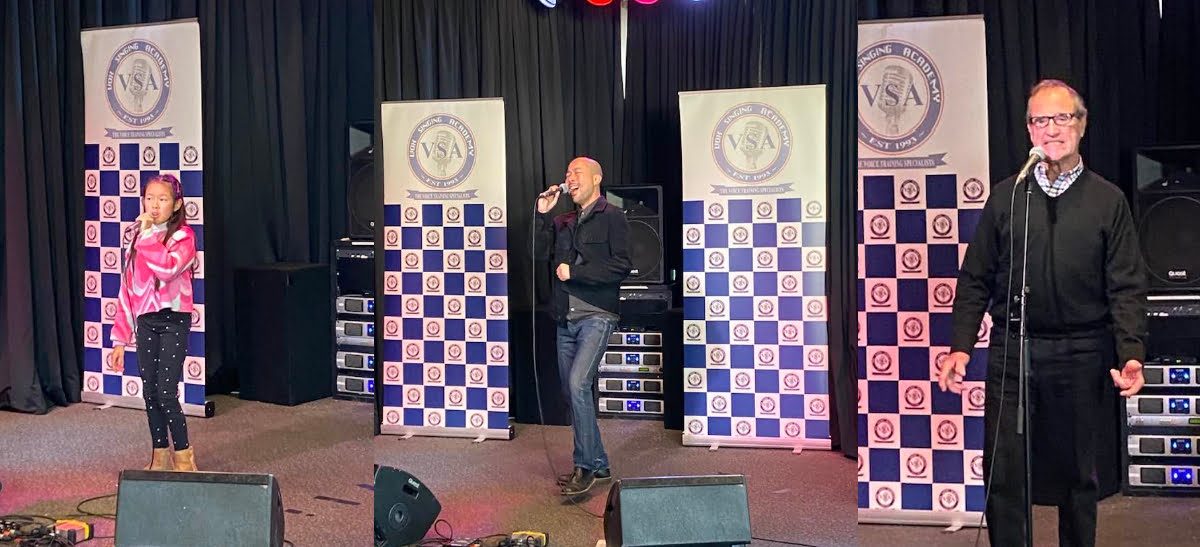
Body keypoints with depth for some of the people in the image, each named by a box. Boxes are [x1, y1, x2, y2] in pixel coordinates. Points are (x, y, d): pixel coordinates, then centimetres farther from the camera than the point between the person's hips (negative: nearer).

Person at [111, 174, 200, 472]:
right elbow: (127, 290, 12)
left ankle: (183, 458, 4)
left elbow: (168, 268, -28)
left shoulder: (183, 236, -5)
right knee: (150, 394, 9)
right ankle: (160, 457, 20)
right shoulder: (136, 237, 12)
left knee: (166, 393, -9)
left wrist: (148, 234, -20)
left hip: (173, 321, -5)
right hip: (145, 322, 6)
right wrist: (121, 339, 11)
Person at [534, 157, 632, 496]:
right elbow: (542, 254, 6)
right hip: (566, 319, 7)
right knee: (575, 392, 9)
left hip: (597, 316, -7)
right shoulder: (563, 222, 17)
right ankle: (597, 465, 21)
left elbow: (621, 267, -12)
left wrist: (574, 272, -13)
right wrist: (543, 216, -2)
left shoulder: (612, 218, -3)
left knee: (578, 384, -20)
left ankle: (586, 467, -12)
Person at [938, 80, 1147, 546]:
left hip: (1081, 354, 0)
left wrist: (1132, 354, -12)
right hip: (1012, 350, 0)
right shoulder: (1005, 197, 6)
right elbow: (975, 279, 6)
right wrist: (961, 346, -4)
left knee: (1077, 472, 12)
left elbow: (1127, 288, 0)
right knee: (1002, 473, 0)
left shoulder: (1108, 200, 4)